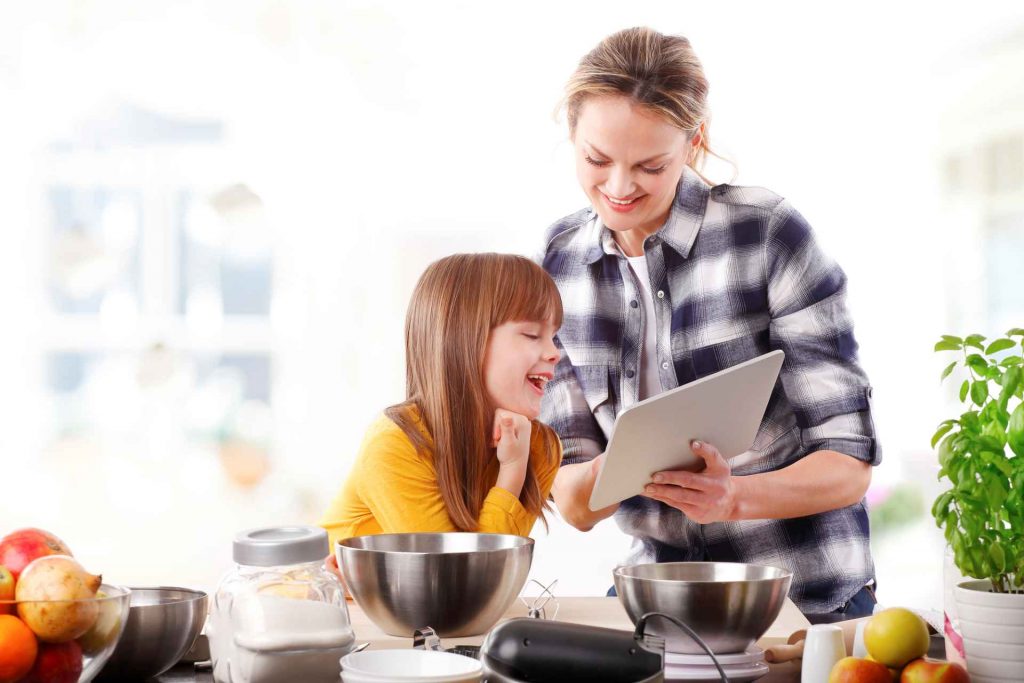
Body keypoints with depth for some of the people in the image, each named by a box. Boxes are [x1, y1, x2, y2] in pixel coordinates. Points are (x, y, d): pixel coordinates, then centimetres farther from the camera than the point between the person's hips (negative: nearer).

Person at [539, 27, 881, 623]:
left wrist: (733, 497, -29)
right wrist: (604, 478, -22)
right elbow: (574, 505, 1)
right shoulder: (560, 265, 1)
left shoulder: (770, 233, -12)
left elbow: (850, 462, -11)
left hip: (807, 598, -3)